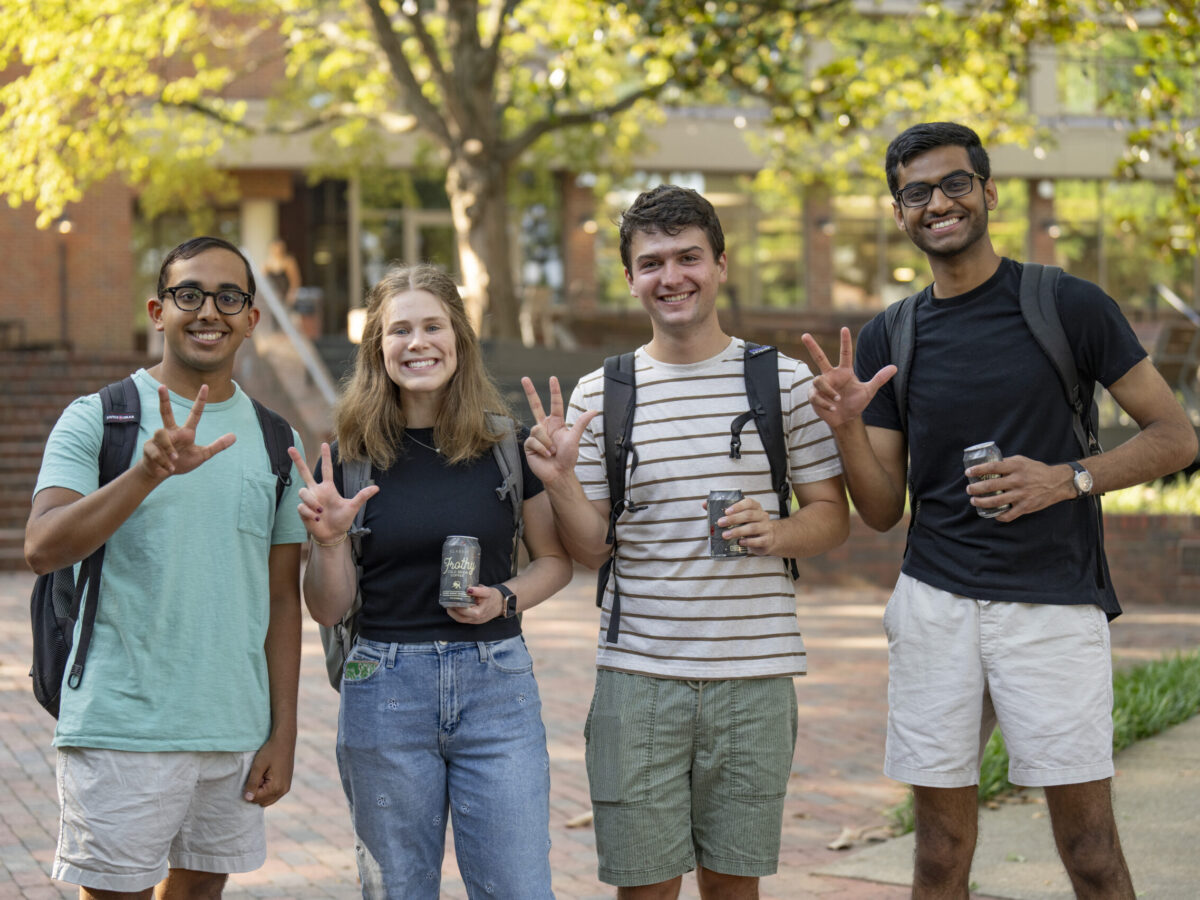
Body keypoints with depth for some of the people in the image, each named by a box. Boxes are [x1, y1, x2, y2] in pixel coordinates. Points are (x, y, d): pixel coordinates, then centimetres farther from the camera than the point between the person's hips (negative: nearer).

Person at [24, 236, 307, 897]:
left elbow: (281, 599, 12)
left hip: (236, 731, 4)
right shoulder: (95, 420, -3)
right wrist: (150, 471, -31)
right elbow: (43, 549, -18)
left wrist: (283, 733, 7)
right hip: (120, 728, -4)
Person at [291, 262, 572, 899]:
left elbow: (555, 558, 11)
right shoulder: (349, 458, -1)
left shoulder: (508, 446, 0)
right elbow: (327, 609, 2)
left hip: (496, 685, 0)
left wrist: (506, 599, -8)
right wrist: (327, 540, -17)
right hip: (386, 689, 0)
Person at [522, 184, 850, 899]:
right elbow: (590, 549, 6)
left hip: (754, 673, 0)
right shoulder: (598, 395, 4)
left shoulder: (784, 381, 3)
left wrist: (778, 533, -13)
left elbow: (833, 518, 7)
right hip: (639, 671, 0)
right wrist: (560, 481, -13)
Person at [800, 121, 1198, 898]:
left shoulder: (1069, 306, -2)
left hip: (1053, 603, -3)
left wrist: (1069, 479, -14)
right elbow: (882, 511, 9)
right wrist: (847, 427, -11)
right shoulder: (888, 339, 8)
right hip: (935, 602, 3)